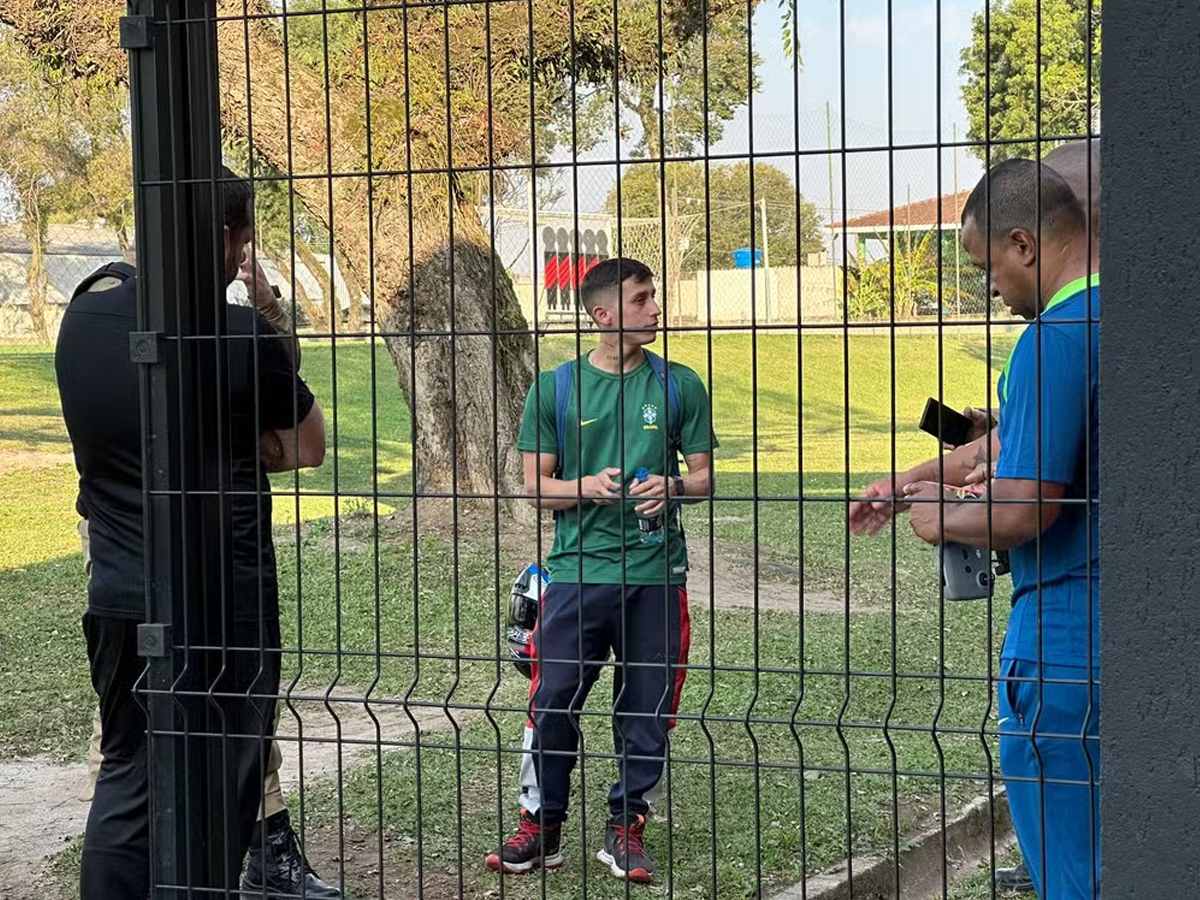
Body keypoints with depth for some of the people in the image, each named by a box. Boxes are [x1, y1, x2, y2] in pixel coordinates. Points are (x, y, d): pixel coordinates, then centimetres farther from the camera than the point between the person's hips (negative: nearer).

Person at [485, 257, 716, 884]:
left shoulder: (679, 385, 6)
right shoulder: (555, 388, 3)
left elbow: (704, 477, 9)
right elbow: (535, 484, 4)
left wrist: (672, 488, -13)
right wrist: (586, 487, -14)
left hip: (656, 574, 1)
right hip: (576, 571, -1)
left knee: (646, 711, 4)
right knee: (553, 705, -3)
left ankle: (626, 828, 19)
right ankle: (541, 827, 14)